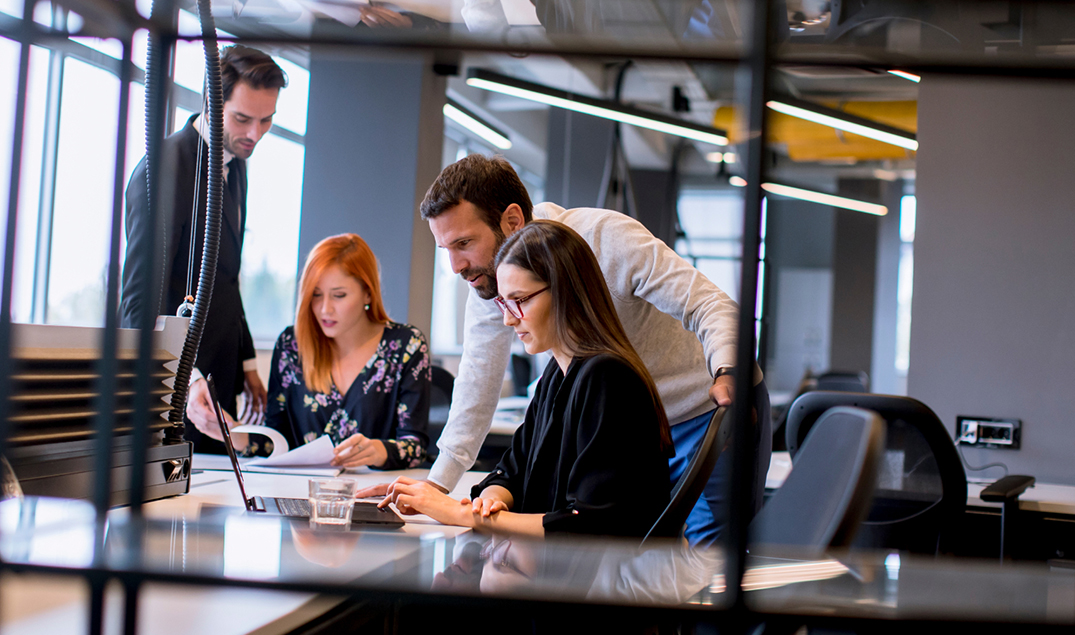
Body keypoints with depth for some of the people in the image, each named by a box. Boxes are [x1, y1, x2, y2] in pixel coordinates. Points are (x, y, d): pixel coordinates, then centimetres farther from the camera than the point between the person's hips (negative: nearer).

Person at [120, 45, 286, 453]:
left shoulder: (235, 162, 12)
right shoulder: (164, 169, -18)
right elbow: (141, 297, -24)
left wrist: (246, 359, 19)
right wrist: (186, 379, -37)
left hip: (218, 372, 8)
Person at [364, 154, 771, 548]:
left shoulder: (604, 237, -26)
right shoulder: (489, 282, -8)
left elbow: (712, 307, -28)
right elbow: (478, 383, -1)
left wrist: (726, 375, -48)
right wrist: (436, 485, -7)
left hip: (709, 412, -5)